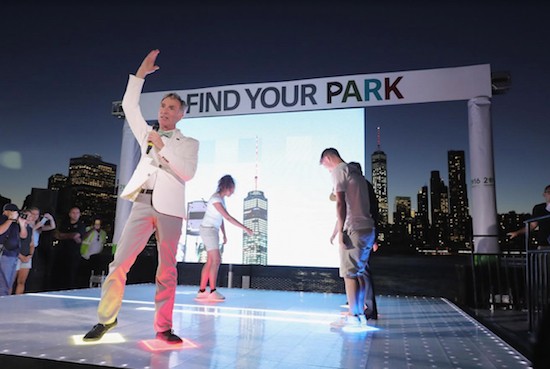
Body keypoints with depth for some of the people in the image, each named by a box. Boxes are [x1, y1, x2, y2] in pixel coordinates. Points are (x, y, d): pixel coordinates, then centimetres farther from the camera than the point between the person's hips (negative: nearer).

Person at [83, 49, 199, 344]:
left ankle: (163, 327, 9)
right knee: (120, 262, -4)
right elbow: (129, 106, 18)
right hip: (142, 204, 3)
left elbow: (188, 172, -5)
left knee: (167, 270, 1)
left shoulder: (189, 143, 10)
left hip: (169, 208, -2)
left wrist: (162, 146, -8)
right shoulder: (148, 135, 20)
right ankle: (106, 318, 10)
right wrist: (141, 73, 14)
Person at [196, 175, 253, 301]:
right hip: (208, 229, -9)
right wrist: (245, 228, -24)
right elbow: (228, 218, -25)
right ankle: (213, 292, -10)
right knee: (216, 260, -12)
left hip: (212, 230, 9)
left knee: (210, 261, 7)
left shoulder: (221, 198, 10)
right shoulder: (216, 199, -19)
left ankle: (202, 291, 10)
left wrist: (224, 234, 14)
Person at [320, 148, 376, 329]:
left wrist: (340, 231, -16)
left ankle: (353, 317, 1)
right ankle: (360, 314, 17)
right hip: (368, 229, 9)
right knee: (360, 272, 12)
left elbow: (341, 203, -14)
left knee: (349, 273, -3)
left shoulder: (339, 170, -4)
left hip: (354, 230, -9)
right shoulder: (356, 172, 22)